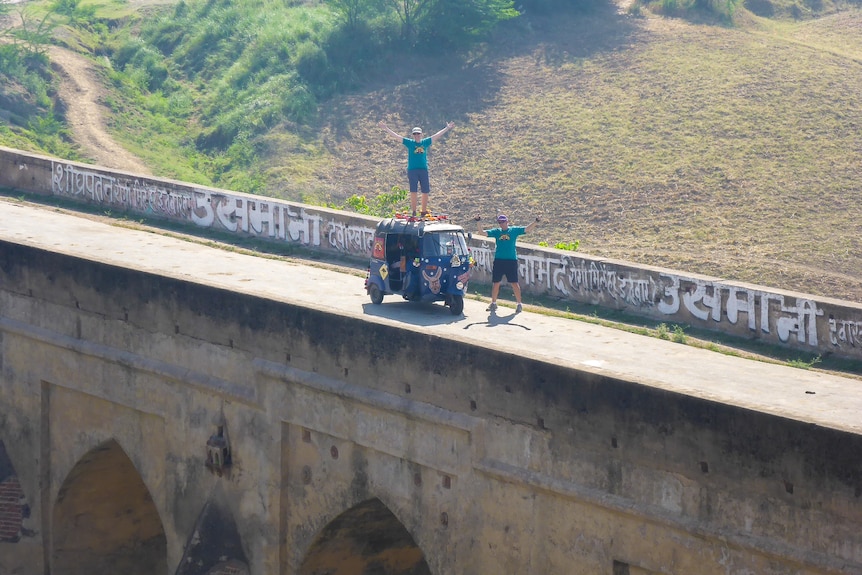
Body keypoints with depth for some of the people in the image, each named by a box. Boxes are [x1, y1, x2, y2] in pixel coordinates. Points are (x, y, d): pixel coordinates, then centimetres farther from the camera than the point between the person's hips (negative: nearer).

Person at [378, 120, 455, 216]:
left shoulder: (425, 142, 10)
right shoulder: (409, 143, 5)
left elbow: (437, 135, 16)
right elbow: (396, 135, 4)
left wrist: (448, 128, 18)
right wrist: (386, 128, 0)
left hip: (423, 170, 2)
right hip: (412, 170, -2)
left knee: (425, 191, 3)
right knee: (413, 191, -2)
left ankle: (424, 211, 14)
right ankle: (413, 211, 4)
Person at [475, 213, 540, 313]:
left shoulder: (514, 230, 4)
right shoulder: (496, 231, 10)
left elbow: (527, 229, -2)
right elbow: (482, 232, 8)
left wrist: (536, 222, -16)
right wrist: (478, 222, -4)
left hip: (511, 260, -3)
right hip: (498, 260, 3)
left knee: (514, 283, -3)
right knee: (495, 283, 8)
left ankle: (519, 304, 4)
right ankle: (493, 303, 21)